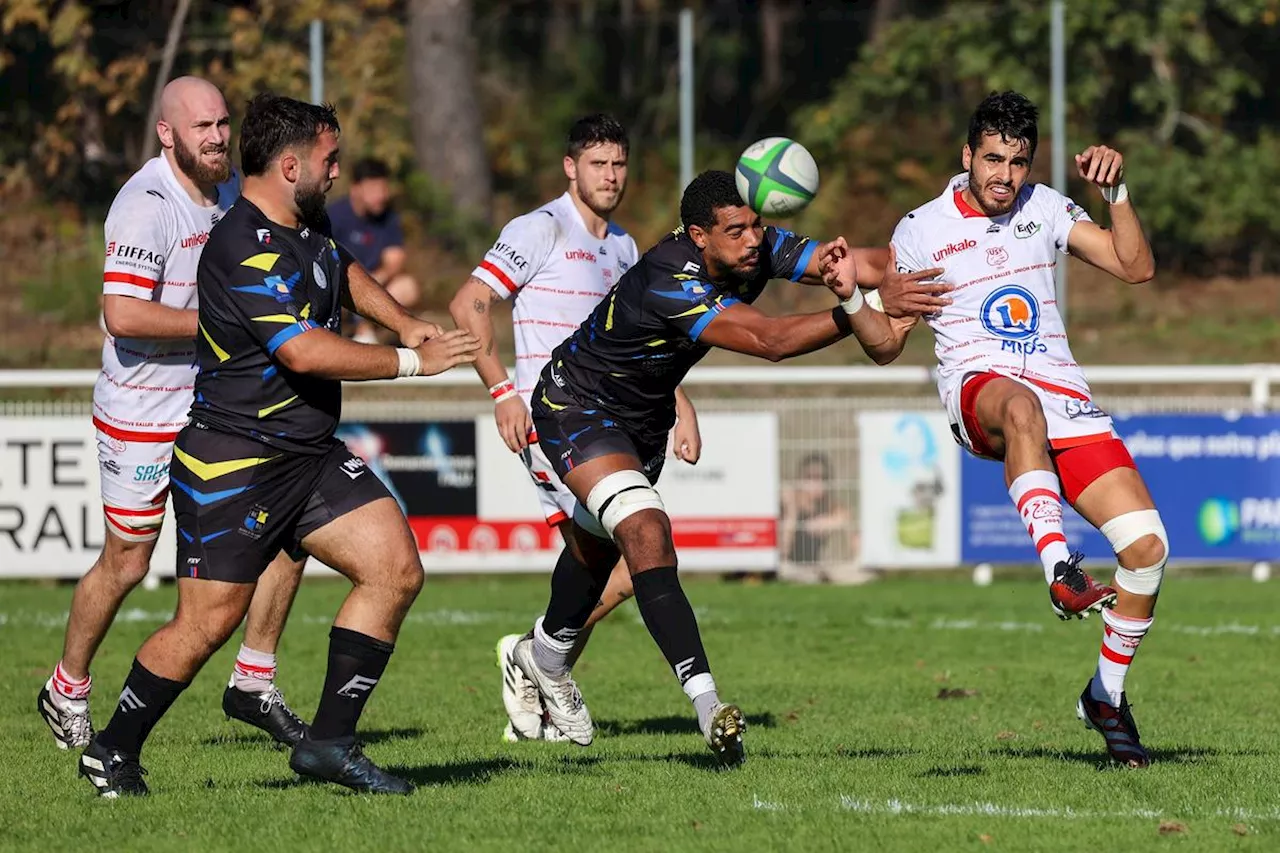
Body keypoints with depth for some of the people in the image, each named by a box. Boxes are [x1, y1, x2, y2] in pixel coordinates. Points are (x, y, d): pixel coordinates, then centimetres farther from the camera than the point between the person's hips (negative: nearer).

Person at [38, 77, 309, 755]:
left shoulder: (231, 189, 5)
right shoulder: (145, 205, -21)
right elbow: (122, 315, -31)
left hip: (219, 404, 7)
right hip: (141, 414, -7)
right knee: (126, 564, 2)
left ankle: (253, 682, 8)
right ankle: (67, 691, 25)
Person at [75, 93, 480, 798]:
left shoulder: (306, 224, 9)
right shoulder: (245, 251, -22)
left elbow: (345, 274, 32)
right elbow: (307, 351, -30)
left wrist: (404, 322, 15)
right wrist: (412, 362, -19)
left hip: (308, 454, 9)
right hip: (230, 465, -9)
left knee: (395, 569, -2)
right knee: (208, 622, -7)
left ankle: (329, 741, 3)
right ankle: (112, 751, 13)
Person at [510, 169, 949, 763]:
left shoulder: (756, 248, -16)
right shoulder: (667, 283, -38)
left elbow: (860, 262, -24)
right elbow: (769, 340, -45)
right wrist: (862, 310, -52)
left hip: (645, 414, 9)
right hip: (576, 407, -9)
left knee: (597, 541, 26)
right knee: (644, 531, -26)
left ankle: (545, 657, 52)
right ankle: (706, 702, -36)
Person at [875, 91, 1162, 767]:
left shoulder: (1043, 208, 13)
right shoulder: (921, 231, 4)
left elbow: (1135, 266, 11)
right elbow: (888, 343, 5)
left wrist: (1115, 190, -1)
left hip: (1065, 395, 4)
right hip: (977, 385, -4)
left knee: (1147, 546, -10)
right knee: (1021, 407, -45)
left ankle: (1106, 695, 11)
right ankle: (1059, 572, -56)